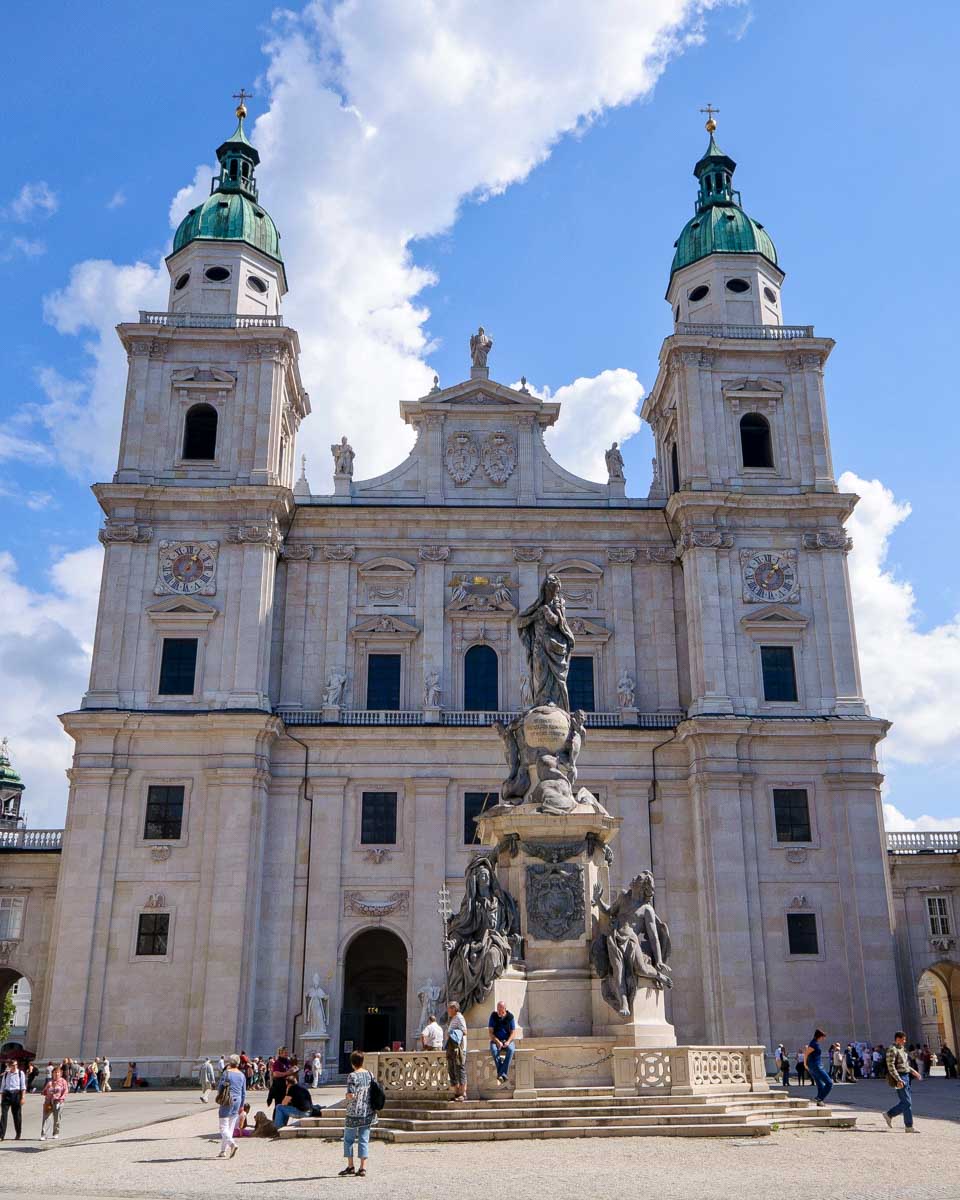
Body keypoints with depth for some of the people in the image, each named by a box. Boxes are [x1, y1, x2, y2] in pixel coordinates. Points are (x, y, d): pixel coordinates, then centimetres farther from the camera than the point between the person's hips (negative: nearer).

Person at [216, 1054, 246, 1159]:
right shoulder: (242, 1075, 7)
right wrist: (242, 1105, 18)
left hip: (227, 1102, -5)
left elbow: (220, 1086, -3)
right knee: (230, 1127, 12)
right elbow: (244, 1092, 11)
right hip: (237, 1101, 5)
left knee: (224, 1126, -3)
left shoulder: (226, 1073, -8)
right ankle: (223, 1151, 15)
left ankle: (232, 1144, -24)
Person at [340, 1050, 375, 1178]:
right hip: (368, 1113, 5)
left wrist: (346, 1096, 1)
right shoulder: (370, 1075, 4)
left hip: (354, 1113, -5)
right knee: (364, 1140, 8)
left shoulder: (352, 1076, -13)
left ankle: (350, 1166, 13)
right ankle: (363, 1167, 5)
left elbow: (351, 1095, -19)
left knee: (348, 1139, 11)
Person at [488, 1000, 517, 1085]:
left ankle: (501, 1075, -36)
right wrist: (497, 1042, -18)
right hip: (495, 1040, 0)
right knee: (494, 1050, -34)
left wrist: (508, 1042, -18)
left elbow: (513, 1032, 0)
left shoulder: (510, 1017, 0)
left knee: (511, 1049, -34)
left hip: (507, 1041, 0)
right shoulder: (493, 1016, -1)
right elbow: (490, 1032, -3)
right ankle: (502, 1075, -34)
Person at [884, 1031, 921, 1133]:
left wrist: (912, 1071, 22)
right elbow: (891, 1066, -20)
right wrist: (898, 1080, -24)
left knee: (905, 1102, 10)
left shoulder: (901, 1049, 16)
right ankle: (909, 1126, 0)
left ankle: (889, 1114, 19)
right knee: (907, 1102, -7)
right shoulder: (892, 1050, -14)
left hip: (906, 1077, 9)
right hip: (899, 1077, -9)